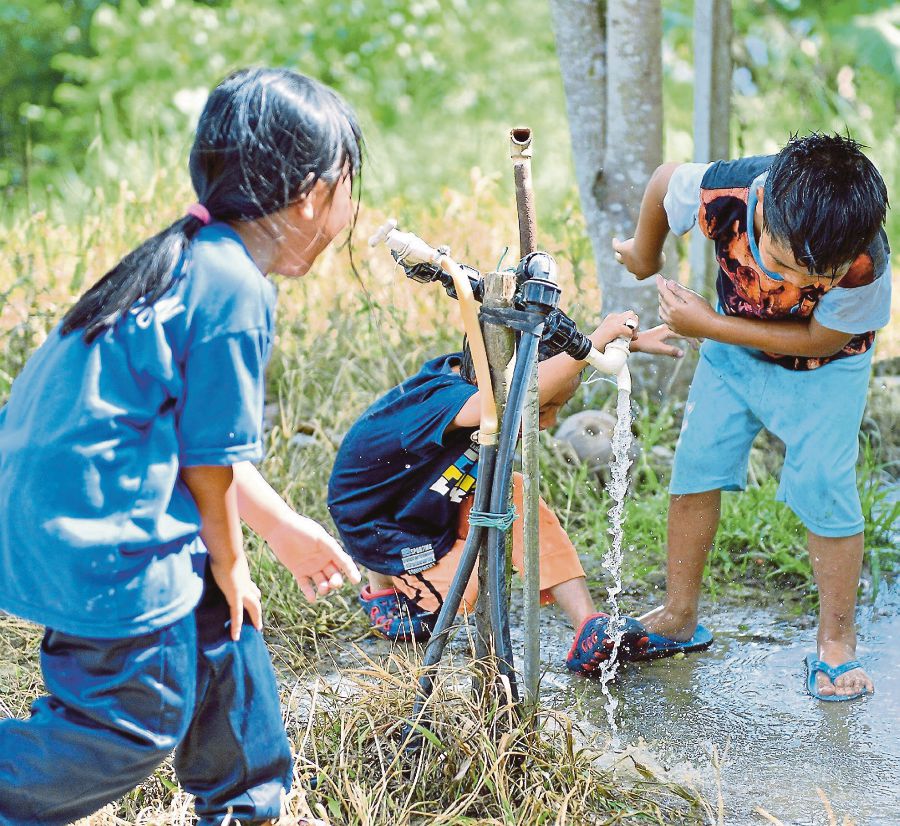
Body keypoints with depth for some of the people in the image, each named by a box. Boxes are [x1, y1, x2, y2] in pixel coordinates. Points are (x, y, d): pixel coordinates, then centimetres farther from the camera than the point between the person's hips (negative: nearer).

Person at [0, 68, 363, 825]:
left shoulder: (187, 260, 12)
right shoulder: (236, 289, -19)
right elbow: (209, 453, -14)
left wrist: (284, 526, 25)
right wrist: (228, 563, 2)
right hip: (96, 535, -10)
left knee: (219, 620, 22)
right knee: (137, 716, 1)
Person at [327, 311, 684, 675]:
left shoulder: (468, 371, -15)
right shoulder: (440, 398, -38)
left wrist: (629, 341, -21)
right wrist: (596, 341, -58)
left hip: (434, 504, 7)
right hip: (373, 522, -7)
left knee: (515, 495, -17)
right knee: (468, 591, -16)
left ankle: (588, 627, -17)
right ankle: (382, 582, 15)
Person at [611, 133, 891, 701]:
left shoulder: (864, 264, -39)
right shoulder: (722, 193, -36)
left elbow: (821, 339, -22)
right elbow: (666, 179, -12)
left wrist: (708, 326, -24)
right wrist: (645, 255, 8)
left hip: (823, 367, -3)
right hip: (736, 344, 3)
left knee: (823, 488, -11)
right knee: (696, 466, 1)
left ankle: (837, 644, 5)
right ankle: (679, 619, 17)